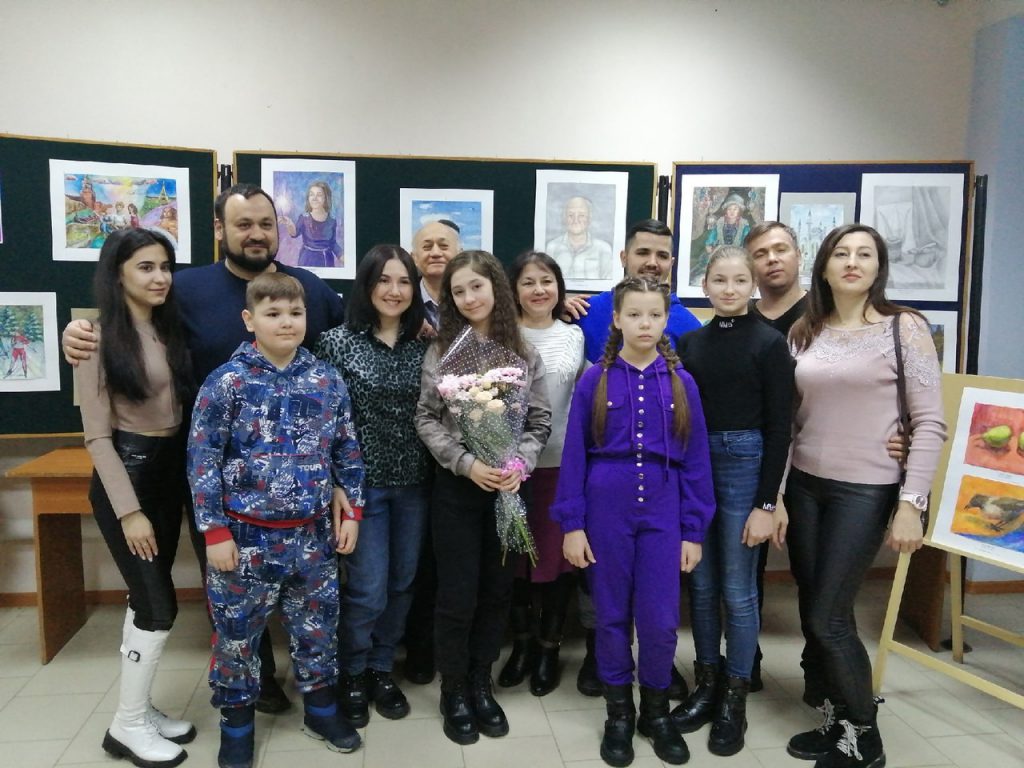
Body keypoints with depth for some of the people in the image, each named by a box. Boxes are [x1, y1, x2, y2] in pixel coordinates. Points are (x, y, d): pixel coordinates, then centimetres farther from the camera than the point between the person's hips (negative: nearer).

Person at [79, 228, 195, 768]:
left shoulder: (170, 330, 8)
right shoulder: (101, 338, -12)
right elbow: (97, 435, -13)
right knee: (160, 605, -3)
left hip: (170, 472, 6)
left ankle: (138, 710, 28)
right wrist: (129, 510, -16)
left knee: (145, 601, 14)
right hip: (125, 475, -6)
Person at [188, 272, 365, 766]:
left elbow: (347, 451, 9)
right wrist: (214, 532, -10)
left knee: (317, 626, 16)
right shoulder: (226, 382, -9)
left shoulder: (327, 380, 0)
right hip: (246, 535, -2)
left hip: (313, 534, 3)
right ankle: (237, 721, 33)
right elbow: (202, 462, -8)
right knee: (237, 631, 11)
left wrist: (351, 509, 6)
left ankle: (320, 706, 38)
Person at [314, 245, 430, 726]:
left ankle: (380, 669, 34)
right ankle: (350, 676, 25)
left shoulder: (425, 345, 4)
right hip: (363, 481, -4)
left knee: (401, 583, 13)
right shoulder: (338, 342, -6)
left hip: (414, 483, 4)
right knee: (368, 589, -1)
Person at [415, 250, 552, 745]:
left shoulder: (524, 352, 2)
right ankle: (453, 690, 24)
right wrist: (466, 463, -16)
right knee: (458, 594, 4)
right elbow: (426, 420, -4)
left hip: (509, 486, 2)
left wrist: (520, 464, -13)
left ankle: (481, 683, 30)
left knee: (498, 589, 11)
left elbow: (541, 421, 3)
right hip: (456, 486, -2)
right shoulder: (441, 351, -2)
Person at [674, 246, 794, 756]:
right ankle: (706, 686, 28)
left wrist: (766, 503, -11)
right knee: (701, 584, 12)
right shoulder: (689, 342, 7)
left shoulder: (769, 343, -5)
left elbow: (779, 427, -7)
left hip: (744, 466, -4)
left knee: (737, 590, 4)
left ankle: (734, 699, 20)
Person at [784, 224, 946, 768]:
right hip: (805, 486, 5)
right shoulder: (804, 333, 7)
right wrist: (775, 494, 6)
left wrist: (912, 503, -15)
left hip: (866, 491, -4)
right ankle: (838, 723, 29)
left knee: (828, 617, -2)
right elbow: (789, 420, 8)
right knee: (813, 613, 9)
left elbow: (930, 423, -9)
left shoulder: (905, 327, -5)